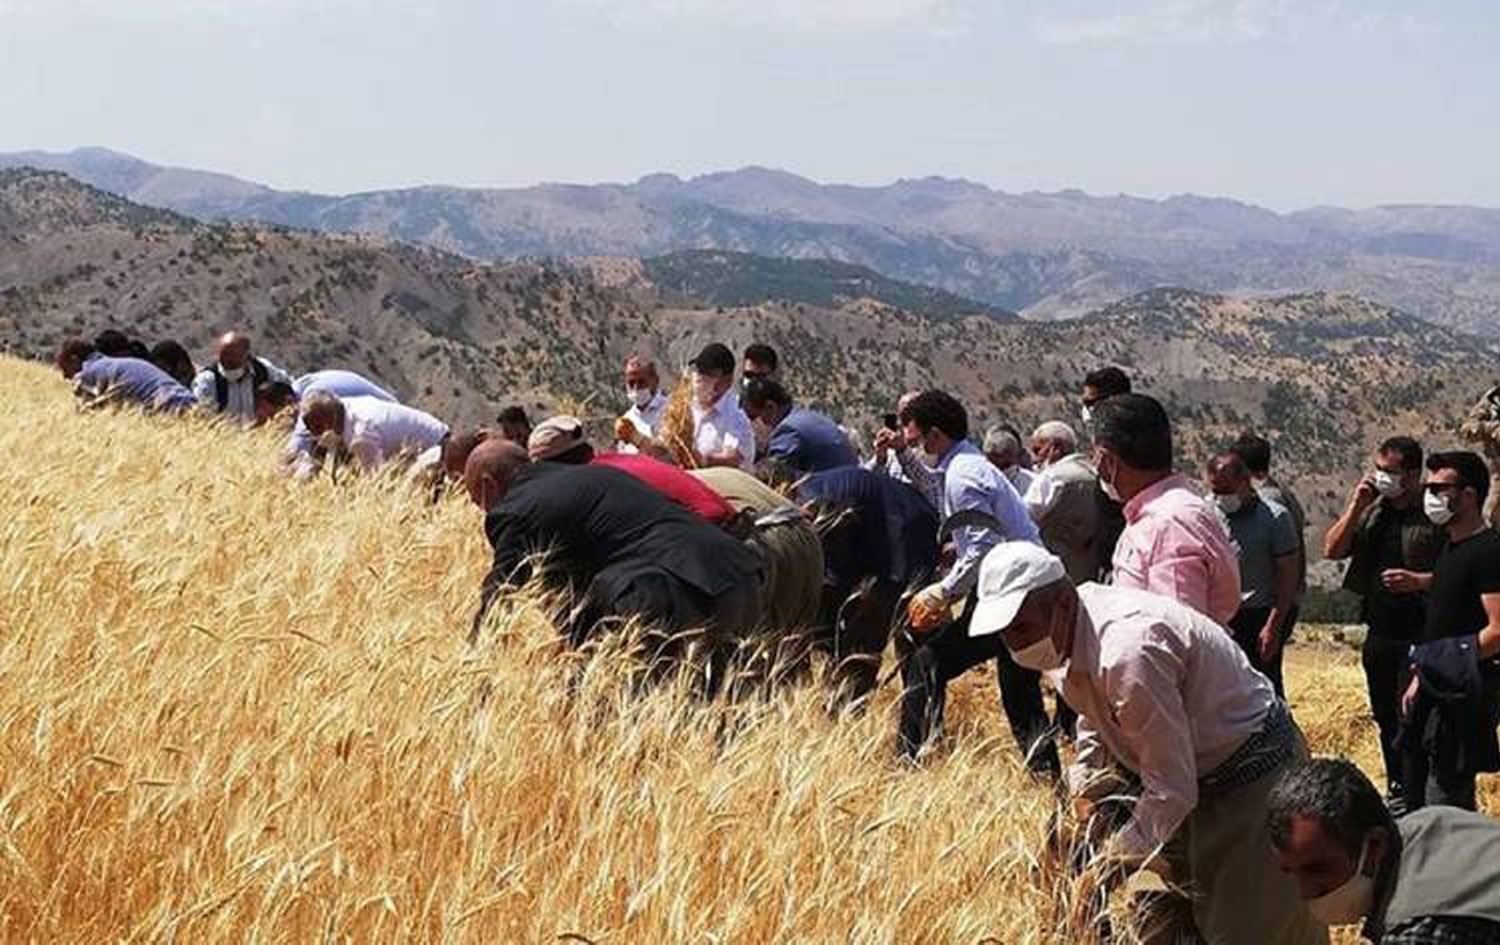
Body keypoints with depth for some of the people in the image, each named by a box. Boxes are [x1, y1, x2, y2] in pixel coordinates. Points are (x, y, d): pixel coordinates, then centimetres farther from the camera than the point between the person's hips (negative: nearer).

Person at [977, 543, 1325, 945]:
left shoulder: (1129, 653, -36)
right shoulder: (1066, 634, -7)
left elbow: (1172, 790, -32)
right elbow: (1095, 718, 15)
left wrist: (1112, 859, -25)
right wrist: (1084, 776, -2)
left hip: (1253, 770, -9)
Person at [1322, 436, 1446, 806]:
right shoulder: (1372, 511, 11)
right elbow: (1332, 550, 4)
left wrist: (1420, 580, -24)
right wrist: (1355, 506, -5)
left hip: (1420, 635, -7)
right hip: (1379, 633, 7)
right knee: (1386, 718, 16)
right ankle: (1396, 790, 29)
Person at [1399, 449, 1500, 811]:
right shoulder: (1451, 547, 15)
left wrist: (1441, 668, -18)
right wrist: (1420, 678, 15)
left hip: (1464, 696, -10)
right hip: (1434, 691, 10)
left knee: (1445, 805, -7)